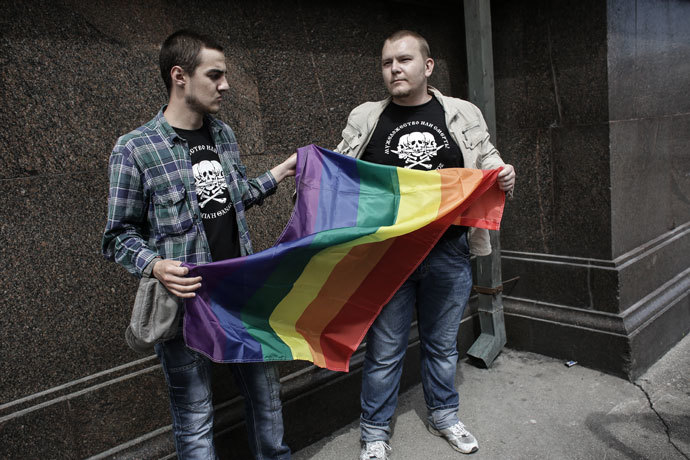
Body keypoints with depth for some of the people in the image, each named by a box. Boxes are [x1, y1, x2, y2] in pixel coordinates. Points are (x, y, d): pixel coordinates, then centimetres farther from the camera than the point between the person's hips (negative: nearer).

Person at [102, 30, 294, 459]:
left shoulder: (224, 133, 7)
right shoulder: (135, 149, -10)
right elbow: (120, 235, -5)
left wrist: (279, 173, 13)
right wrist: (156, 266, -23)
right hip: (185, 299, -5)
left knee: (267, 394, 19)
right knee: (195, 418, 10)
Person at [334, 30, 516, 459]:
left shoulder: (464, 115, 5)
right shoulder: (364, 119, 3)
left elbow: (487, 160, 14)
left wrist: (504, 175, -8)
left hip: (449, 254, 2)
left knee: (443, 343, 19)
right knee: (384, 350, 9)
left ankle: (444, 415, 44)